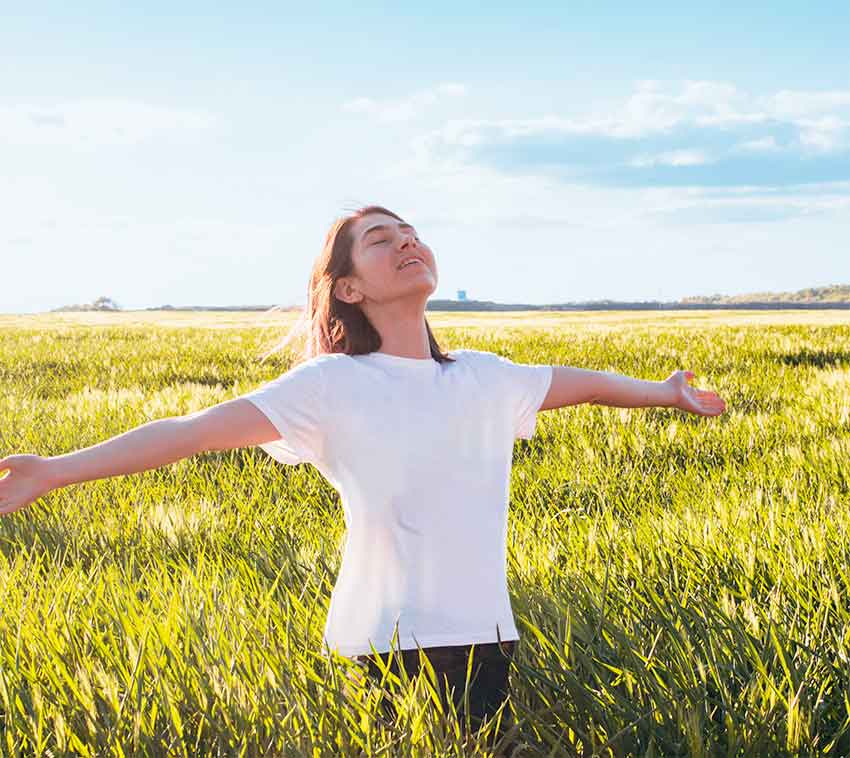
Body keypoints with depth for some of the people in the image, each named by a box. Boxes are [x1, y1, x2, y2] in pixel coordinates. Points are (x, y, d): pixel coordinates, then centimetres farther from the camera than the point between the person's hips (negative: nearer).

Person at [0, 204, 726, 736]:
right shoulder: (332, 386, -5)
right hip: (382, 650, -4)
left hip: (486, 641, 4)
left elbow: (580, 381, 28)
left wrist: (668, 392, 43)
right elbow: (196, 429, -14)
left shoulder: (485, 378, 10)